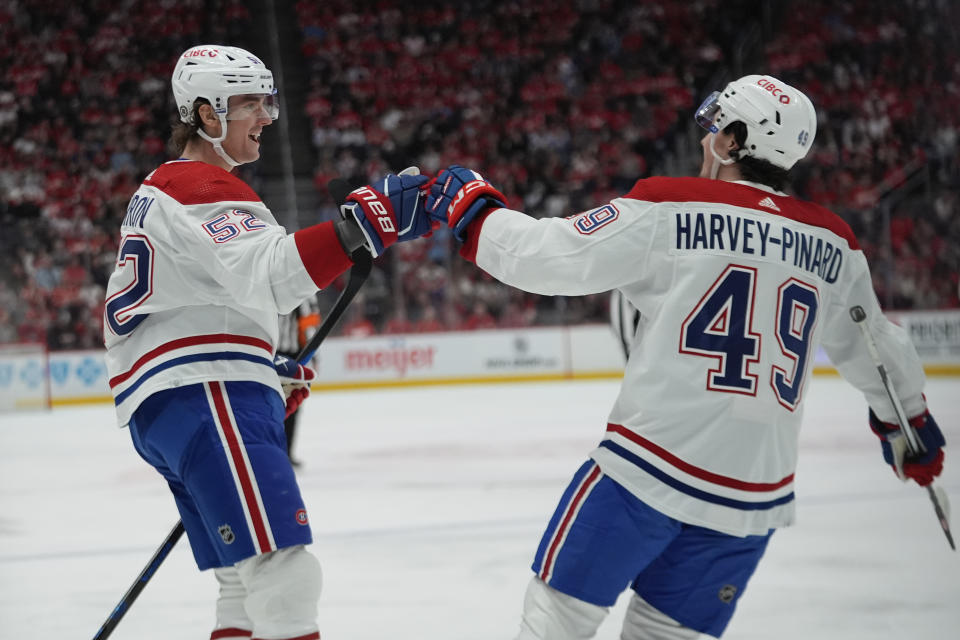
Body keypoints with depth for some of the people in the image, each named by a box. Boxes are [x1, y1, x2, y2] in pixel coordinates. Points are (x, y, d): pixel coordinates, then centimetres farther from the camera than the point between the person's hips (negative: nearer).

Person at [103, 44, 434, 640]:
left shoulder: (160, 190, 27)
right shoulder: (202, 187, -7)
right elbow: (267, 273, -26)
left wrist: (266, 367, 21)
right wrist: (363, 225, -37)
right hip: (204, 396, -11)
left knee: (250, 585, 13)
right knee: (284, 574, -21)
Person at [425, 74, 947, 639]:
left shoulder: (669, 208, -7)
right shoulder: (833, 246, 8)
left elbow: (547, 257, -6)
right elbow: (876, 350, 21)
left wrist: (472, 207, 11)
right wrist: (911, 420, 40)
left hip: (651, 467, -5)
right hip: (755, 498, 5)